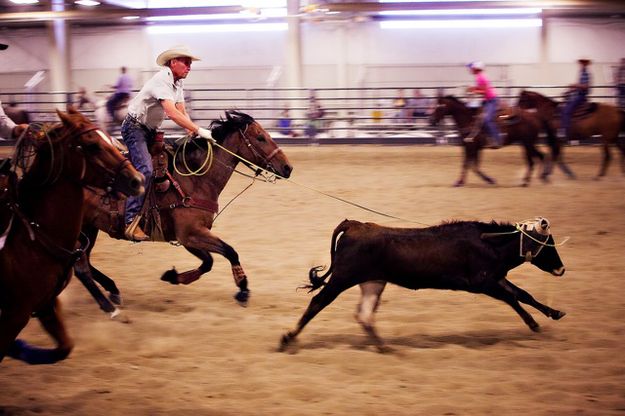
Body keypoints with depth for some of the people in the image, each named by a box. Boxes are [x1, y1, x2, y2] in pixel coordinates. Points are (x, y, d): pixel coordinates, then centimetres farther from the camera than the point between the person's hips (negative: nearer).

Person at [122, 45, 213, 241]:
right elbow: (172, 113, -34)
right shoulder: (161, 80, -23)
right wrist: (199, 131, -36)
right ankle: (131, 222, -26)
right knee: (145, 170, -23)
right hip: (135, 127, -10)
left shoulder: (177, 83, 7)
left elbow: (182, 112, 5)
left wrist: (194, 134, -12)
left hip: (150, 130, 10)